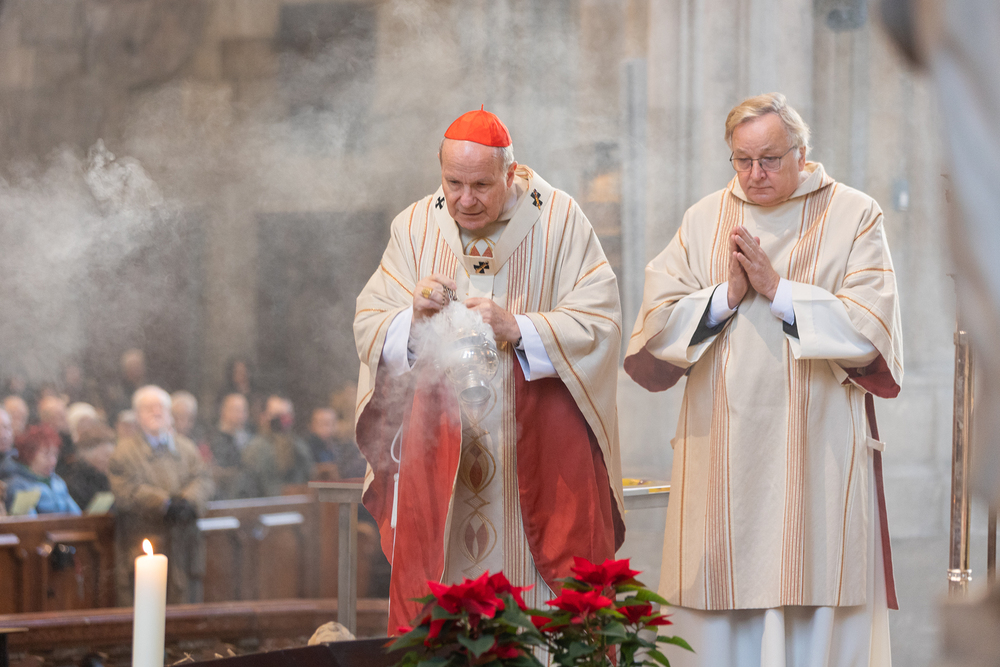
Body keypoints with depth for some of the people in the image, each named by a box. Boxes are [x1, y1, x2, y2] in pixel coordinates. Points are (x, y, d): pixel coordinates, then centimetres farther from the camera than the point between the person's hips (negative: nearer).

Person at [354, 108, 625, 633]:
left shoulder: (560, 221, -2)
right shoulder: (415, 227, 5)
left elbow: (599, 323, -9)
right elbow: (370, 328, 2)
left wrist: (517, 328, -23)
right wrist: (413, 320, -20)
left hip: (539, 459, -2)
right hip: (439, 462, 2)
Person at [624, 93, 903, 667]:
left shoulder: (854, 216, 3)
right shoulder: (704, 221, 11)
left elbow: (870, 328, -8)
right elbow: (657, 325, 4)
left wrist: (778, 289, -11)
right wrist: (728, 294, -10)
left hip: (818, 454, -2)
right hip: (722, 456, 2)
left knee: (815, 616, -3)